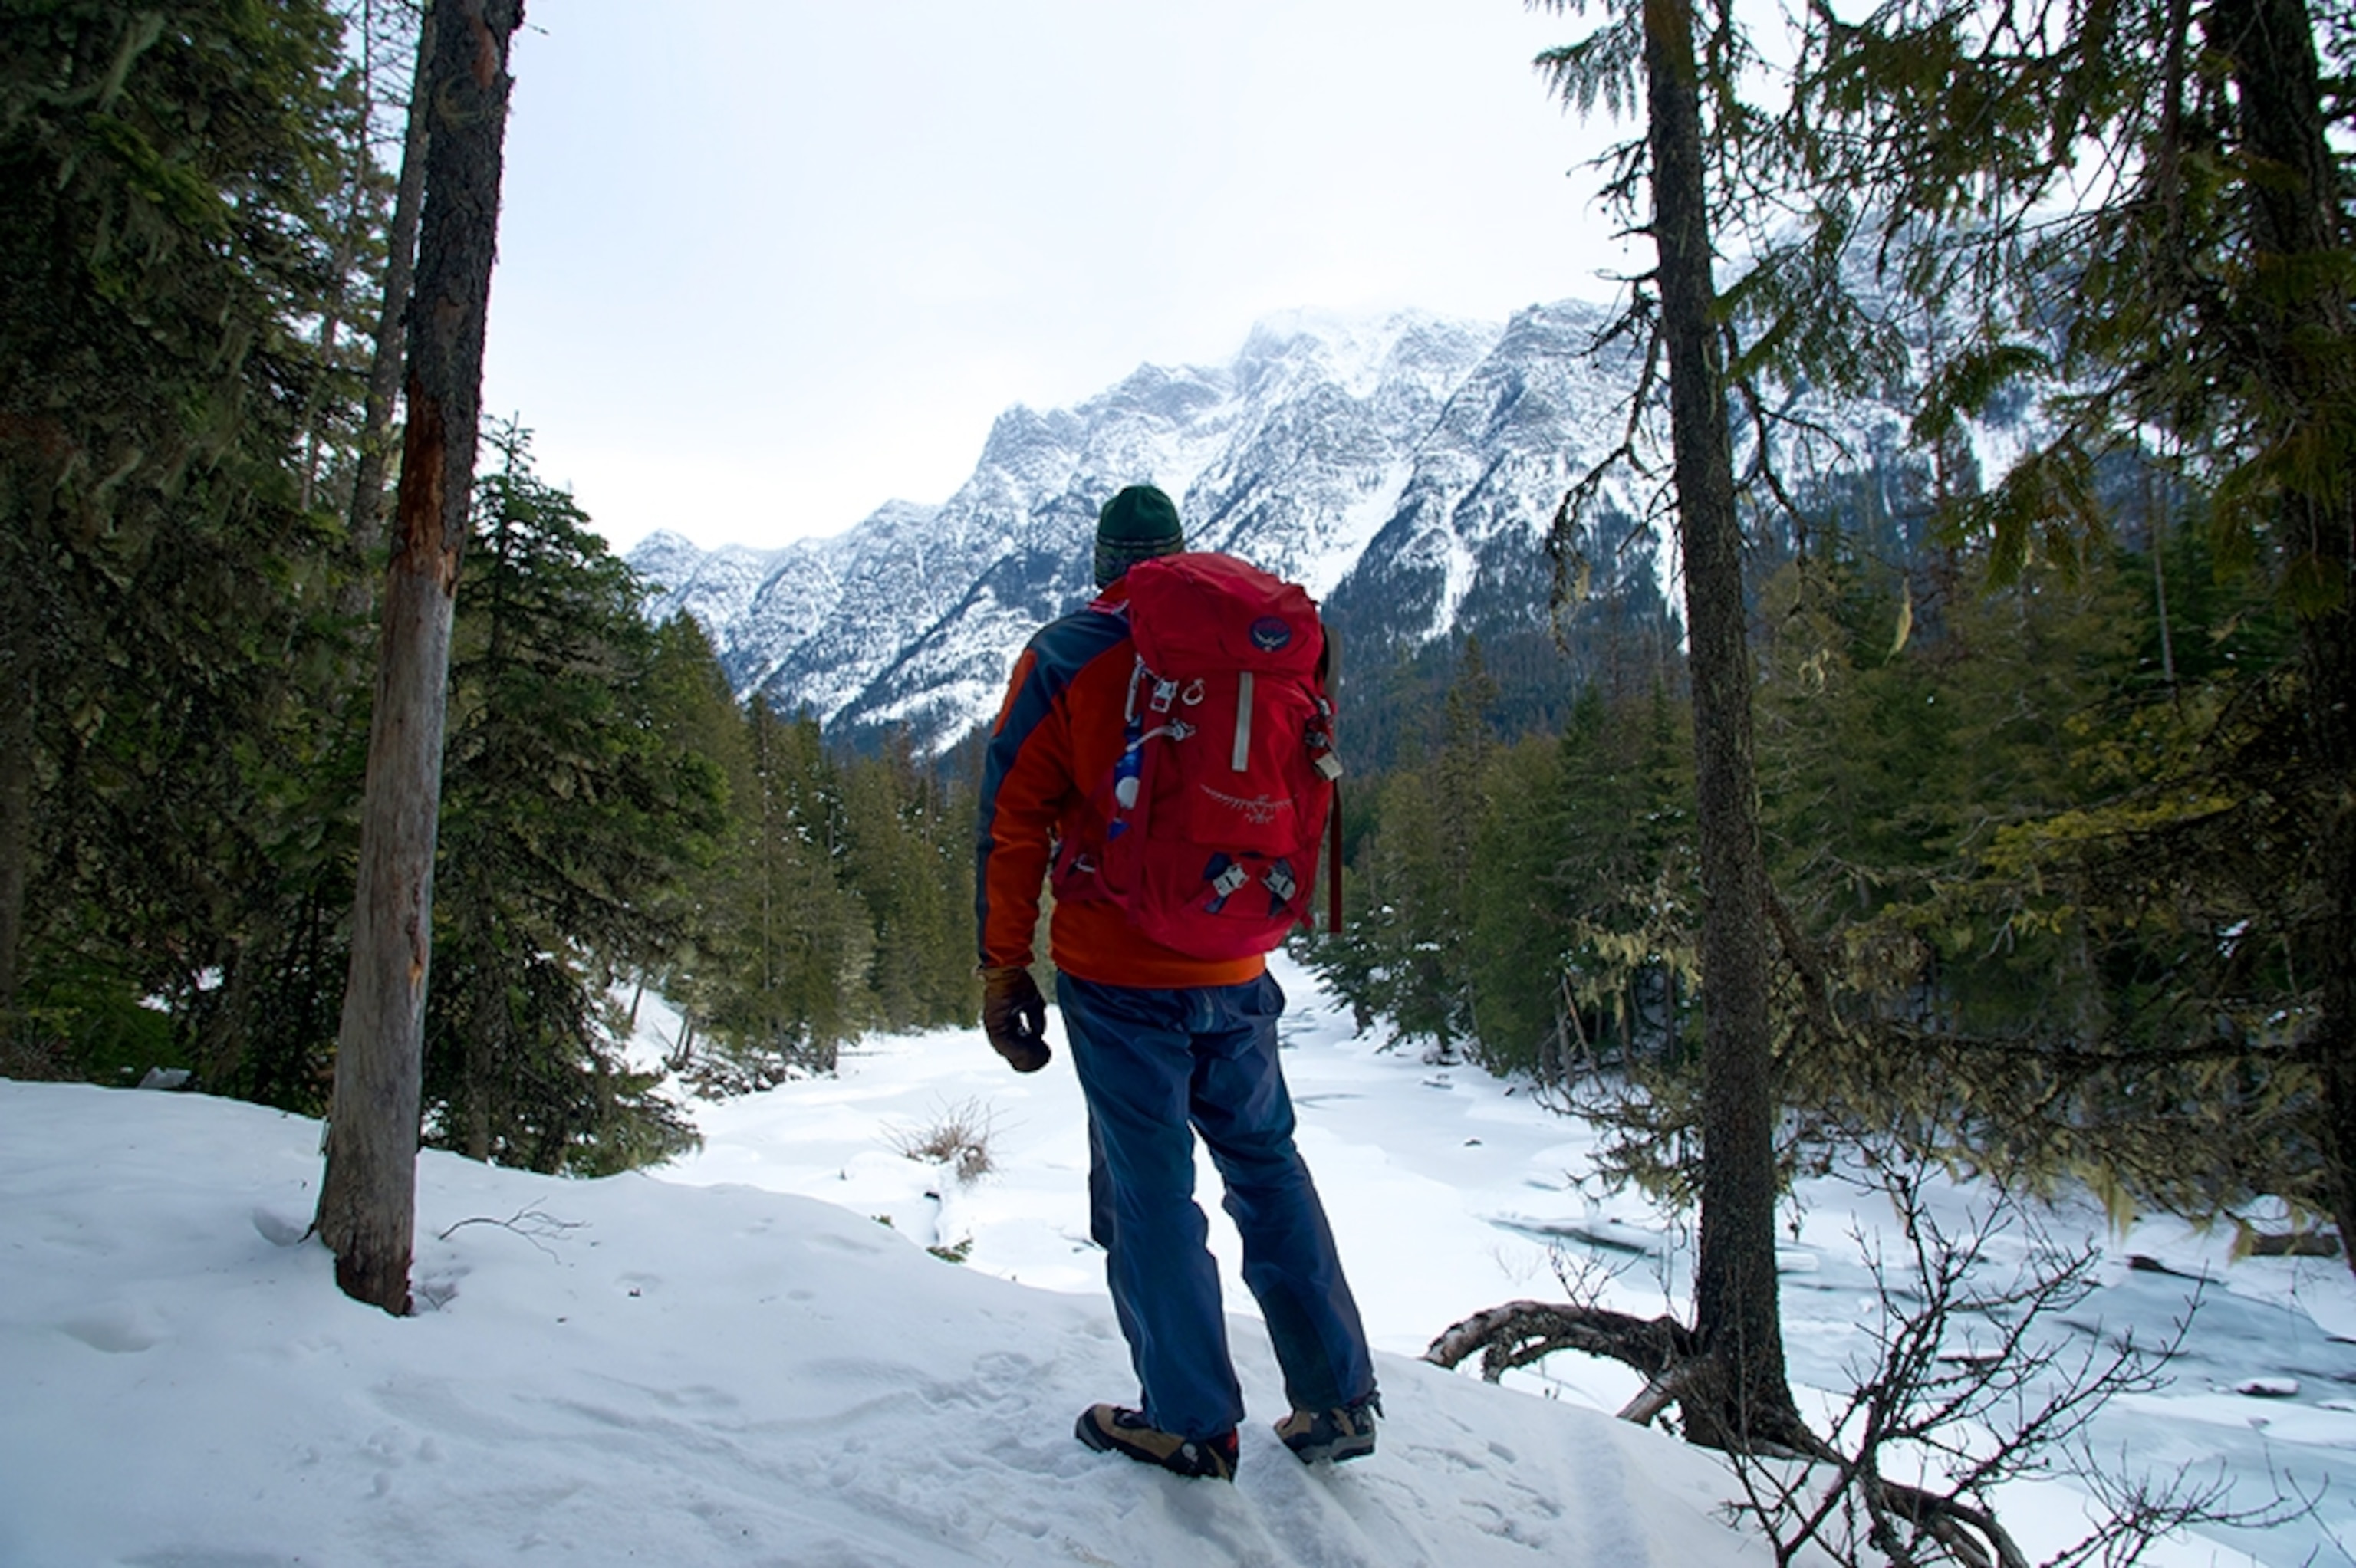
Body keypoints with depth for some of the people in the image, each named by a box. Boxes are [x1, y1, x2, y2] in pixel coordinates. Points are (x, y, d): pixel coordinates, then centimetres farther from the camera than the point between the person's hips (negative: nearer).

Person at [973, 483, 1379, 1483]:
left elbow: (1013, 824, -7)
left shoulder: (1064, 659, -5)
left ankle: (1191, 1420, 13)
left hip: (1118, 977, -4)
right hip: (1236, 975, 4)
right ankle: (1336, 1400, 20)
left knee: (1149, 1189, 6)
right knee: (1268, 1168, 15)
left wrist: (1003, 966, 0)